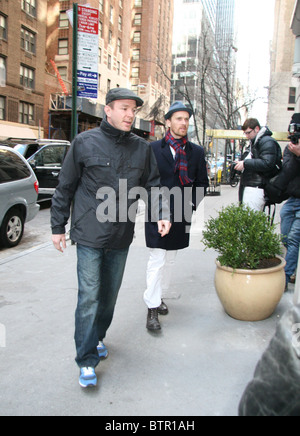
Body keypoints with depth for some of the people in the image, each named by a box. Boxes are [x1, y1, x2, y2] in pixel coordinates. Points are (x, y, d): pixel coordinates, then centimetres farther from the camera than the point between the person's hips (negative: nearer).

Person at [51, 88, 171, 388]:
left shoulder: (142, 148, 5)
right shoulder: (85, 143, -4)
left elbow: (153, 185, 12)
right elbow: (66, 188, 0)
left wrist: (161, 214, -4)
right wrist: (58, 226, 2)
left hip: (121, 236, 4)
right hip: (89, 235, -4)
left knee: (110, 293, 16)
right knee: (89, 296, -3)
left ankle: (97, 337, 39)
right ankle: (86, 360, 10)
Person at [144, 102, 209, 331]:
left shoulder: (197, 152, 6)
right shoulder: (154, 148, -2)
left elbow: (202, 182, 10)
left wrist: (192, 204, -2)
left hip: (181, 215, 4)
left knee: (170, 260, 16)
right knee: (157, 261, -2)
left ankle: (159, 296, 34)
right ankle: (152, 308, 8)